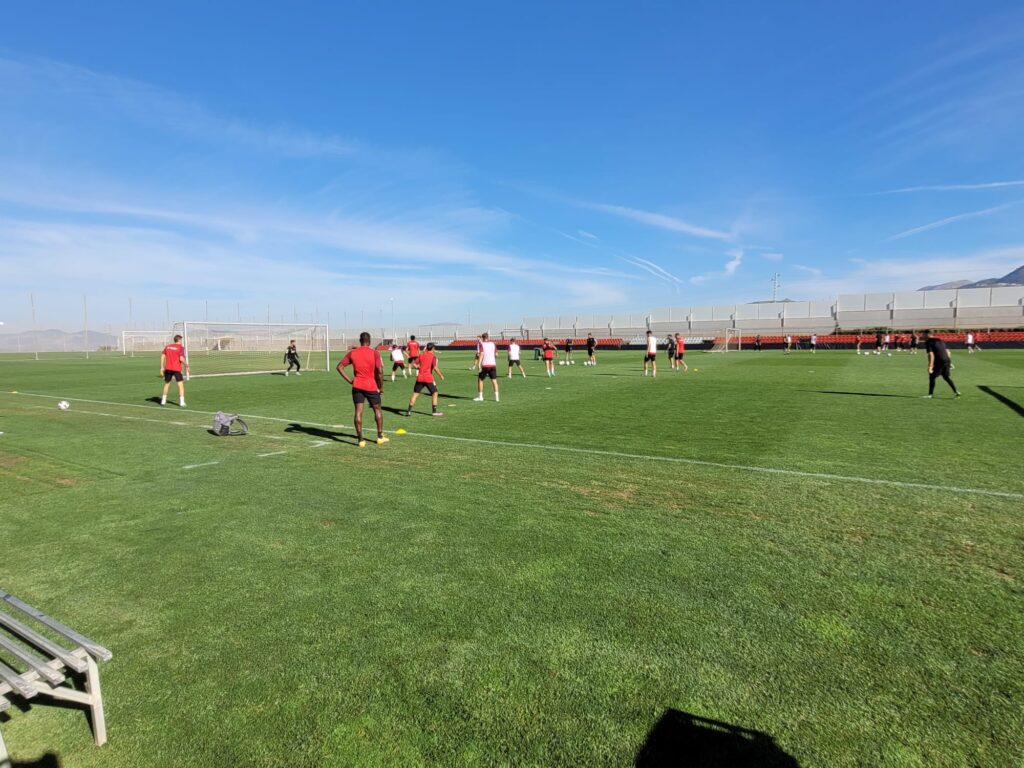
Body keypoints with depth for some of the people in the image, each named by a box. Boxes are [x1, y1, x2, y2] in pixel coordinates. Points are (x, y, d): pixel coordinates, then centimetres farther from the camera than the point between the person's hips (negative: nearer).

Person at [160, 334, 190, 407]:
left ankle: (163, 401, 25)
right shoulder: (180, 347, -6)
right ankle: (182, 402, -11)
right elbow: (181, 359, -17)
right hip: (177, 369, -5)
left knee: (167, 384, 19)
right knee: (181, 384, -3)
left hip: (168, 368, 5)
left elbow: (162, 356, 7)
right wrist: (187, 366, -5)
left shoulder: (168, 346, 11)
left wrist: (162, 367, 10)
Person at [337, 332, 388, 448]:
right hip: (371, 386, -2)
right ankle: (380, 437, 19)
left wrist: (349, 380, 3)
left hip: (357, 386, 2)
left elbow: (340, 366, 1)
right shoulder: (374, 353, -7)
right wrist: (381, 387, -4)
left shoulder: (352, 353, 3)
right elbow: (380, 371, -14)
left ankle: (360, 440, 0)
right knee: (377, 410, 14)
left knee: (358, 412, 3)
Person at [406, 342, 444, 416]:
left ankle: (409, 411, 6)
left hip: (420, 378, 4)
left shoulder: (421, 355, 9)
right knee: (435, 393, 9)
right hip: (429, 378, -4)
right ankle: (434, 411, 5)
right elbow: (435, 368, -15)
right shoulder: (433, 356, -4)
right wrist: (441, 375, -4)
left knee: (415, 394, 9)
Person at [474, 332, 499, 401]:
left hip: (485, 365, -3)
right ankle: (497, 397, -4)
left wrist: (479, 365, -17)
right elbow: (496, 354, 15)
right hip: (493, 364, 3)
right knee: (494, 380, 3)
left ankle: (480, 397, 12)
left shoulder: (482, 344, -2)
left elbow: (481, 354, -13)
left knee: (480, 380, 10)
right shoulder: (493, 344, 10)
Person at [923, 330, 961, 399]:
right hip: (947, 361, 8)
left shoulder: (928, 342, -8)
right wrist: (950, 362, 24)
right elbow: (947, 351, 19)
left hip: (939, 362, -8)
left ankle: (930, 395, 3)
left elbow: (931, 355, -17)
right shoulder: (940, 340, 17)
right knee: (946, 377, 21)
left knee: (932, 377, 2)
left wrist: (930, 367, -18)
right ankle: (956, 391, 19)